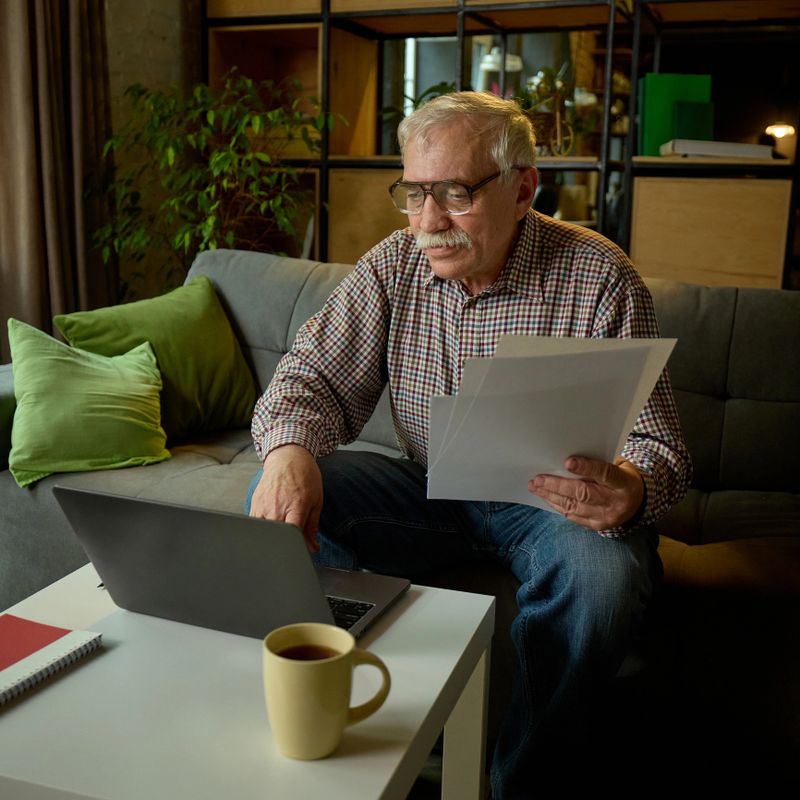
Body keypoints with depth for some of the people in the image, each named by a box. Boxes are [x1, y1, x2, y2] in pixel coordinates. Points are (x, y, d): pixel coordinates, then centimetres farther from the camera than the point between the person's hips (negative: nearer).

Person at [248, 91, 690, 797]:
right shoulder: (393, 268, -3)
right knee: (279, 504, -17)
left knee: (603, 579, -35)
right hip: (427, 491, 3)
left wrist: (628, 490, -41)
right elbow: (314, 375, -3)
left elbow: (655, 444, -15)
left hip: (548, 501, -2)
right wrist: (289, 451, -28)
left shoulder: (599, 277, -14)